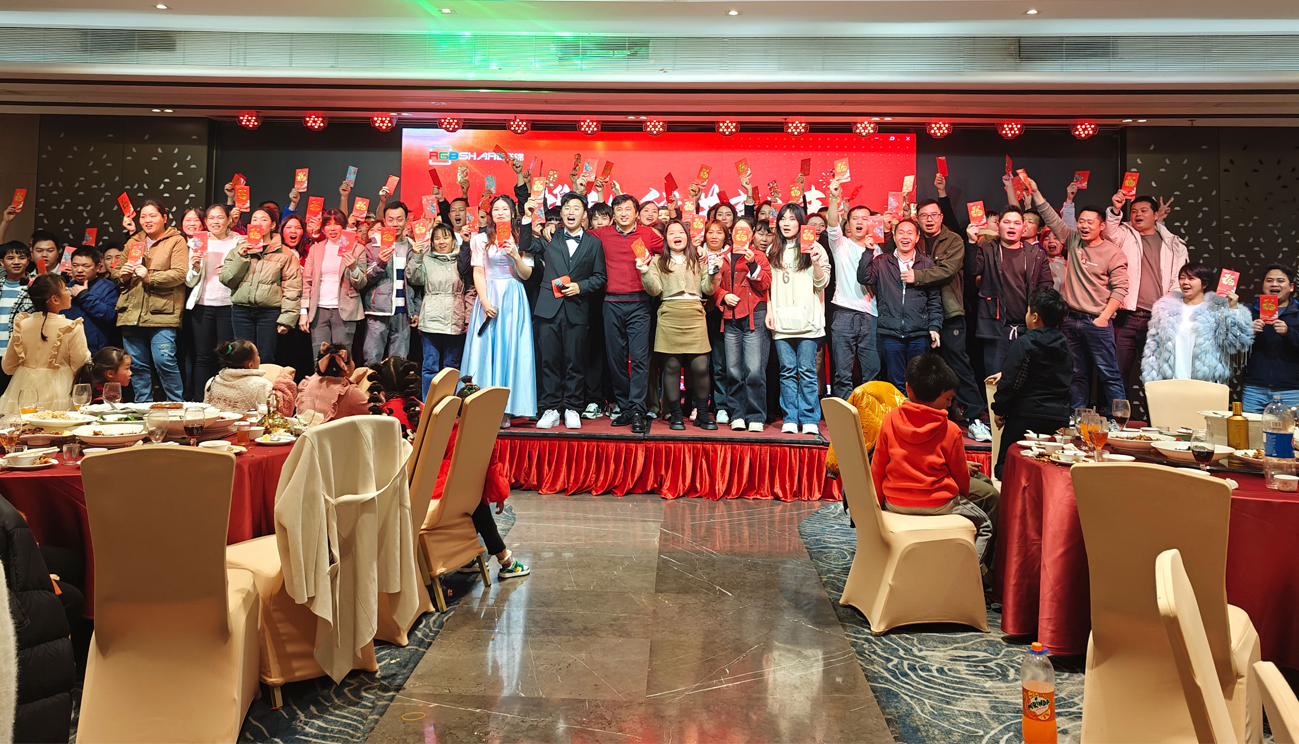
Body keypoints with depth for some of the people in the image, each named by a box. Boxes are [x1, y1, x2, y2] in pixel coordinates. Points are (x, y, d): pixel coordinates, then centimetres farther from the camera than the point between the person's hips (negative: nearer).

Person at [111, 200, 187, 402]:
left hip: (161, 314, -6)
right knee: (137, 365, 8)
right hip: (132, 314, 6)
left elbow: (179, 274, -10)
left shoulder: (176, 241, 3)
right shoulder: (133, 242, 22)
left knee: (164, 361, -12)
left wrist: (150, 277, -19)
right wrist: (122, 275, 2)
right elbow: (115, 273, 25)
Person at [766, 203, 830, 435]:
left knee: (807, 370, -4)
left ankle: (810, 420, 1)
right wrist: (769, 311, 7)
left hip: (806, 320, -3)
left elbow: (821, 283, 3)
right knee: (787, 371, 2)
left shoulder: (813, 248, 6)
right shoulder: (773, 252, 17)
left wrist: (816, 262, -13)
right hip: (782, 321, 3)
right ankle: (790, 419, 7)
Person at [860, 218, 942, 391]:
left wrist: (934, 327, 1)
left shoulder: (927, 264, 9)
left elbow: (935, 299, 9)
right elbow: (864, 279, -8)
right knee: (896, 382, 5)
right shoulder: (881, 262, 8)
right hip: (890, 333, 0)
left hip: (919, 334, 0)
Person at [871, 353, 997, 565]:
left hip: (894, 503, 4)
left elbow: (877, 467, -1)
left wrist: (880, 500, 13)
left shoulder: (890, 419, -7)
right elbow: (960, 476, -1)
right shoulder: (950, 430, -13)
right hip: (938, 504, -4)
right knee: (984, 525, 20)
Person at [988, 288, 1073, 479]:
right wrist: (1003, 375, 27)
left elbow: (1010, 381, -16)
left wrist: (999, 411, -2)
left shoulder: (1024, 343, -12)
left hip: (1028, 416, -7)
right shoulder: (1063, 343, 12)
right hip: (1060, 418, 7)